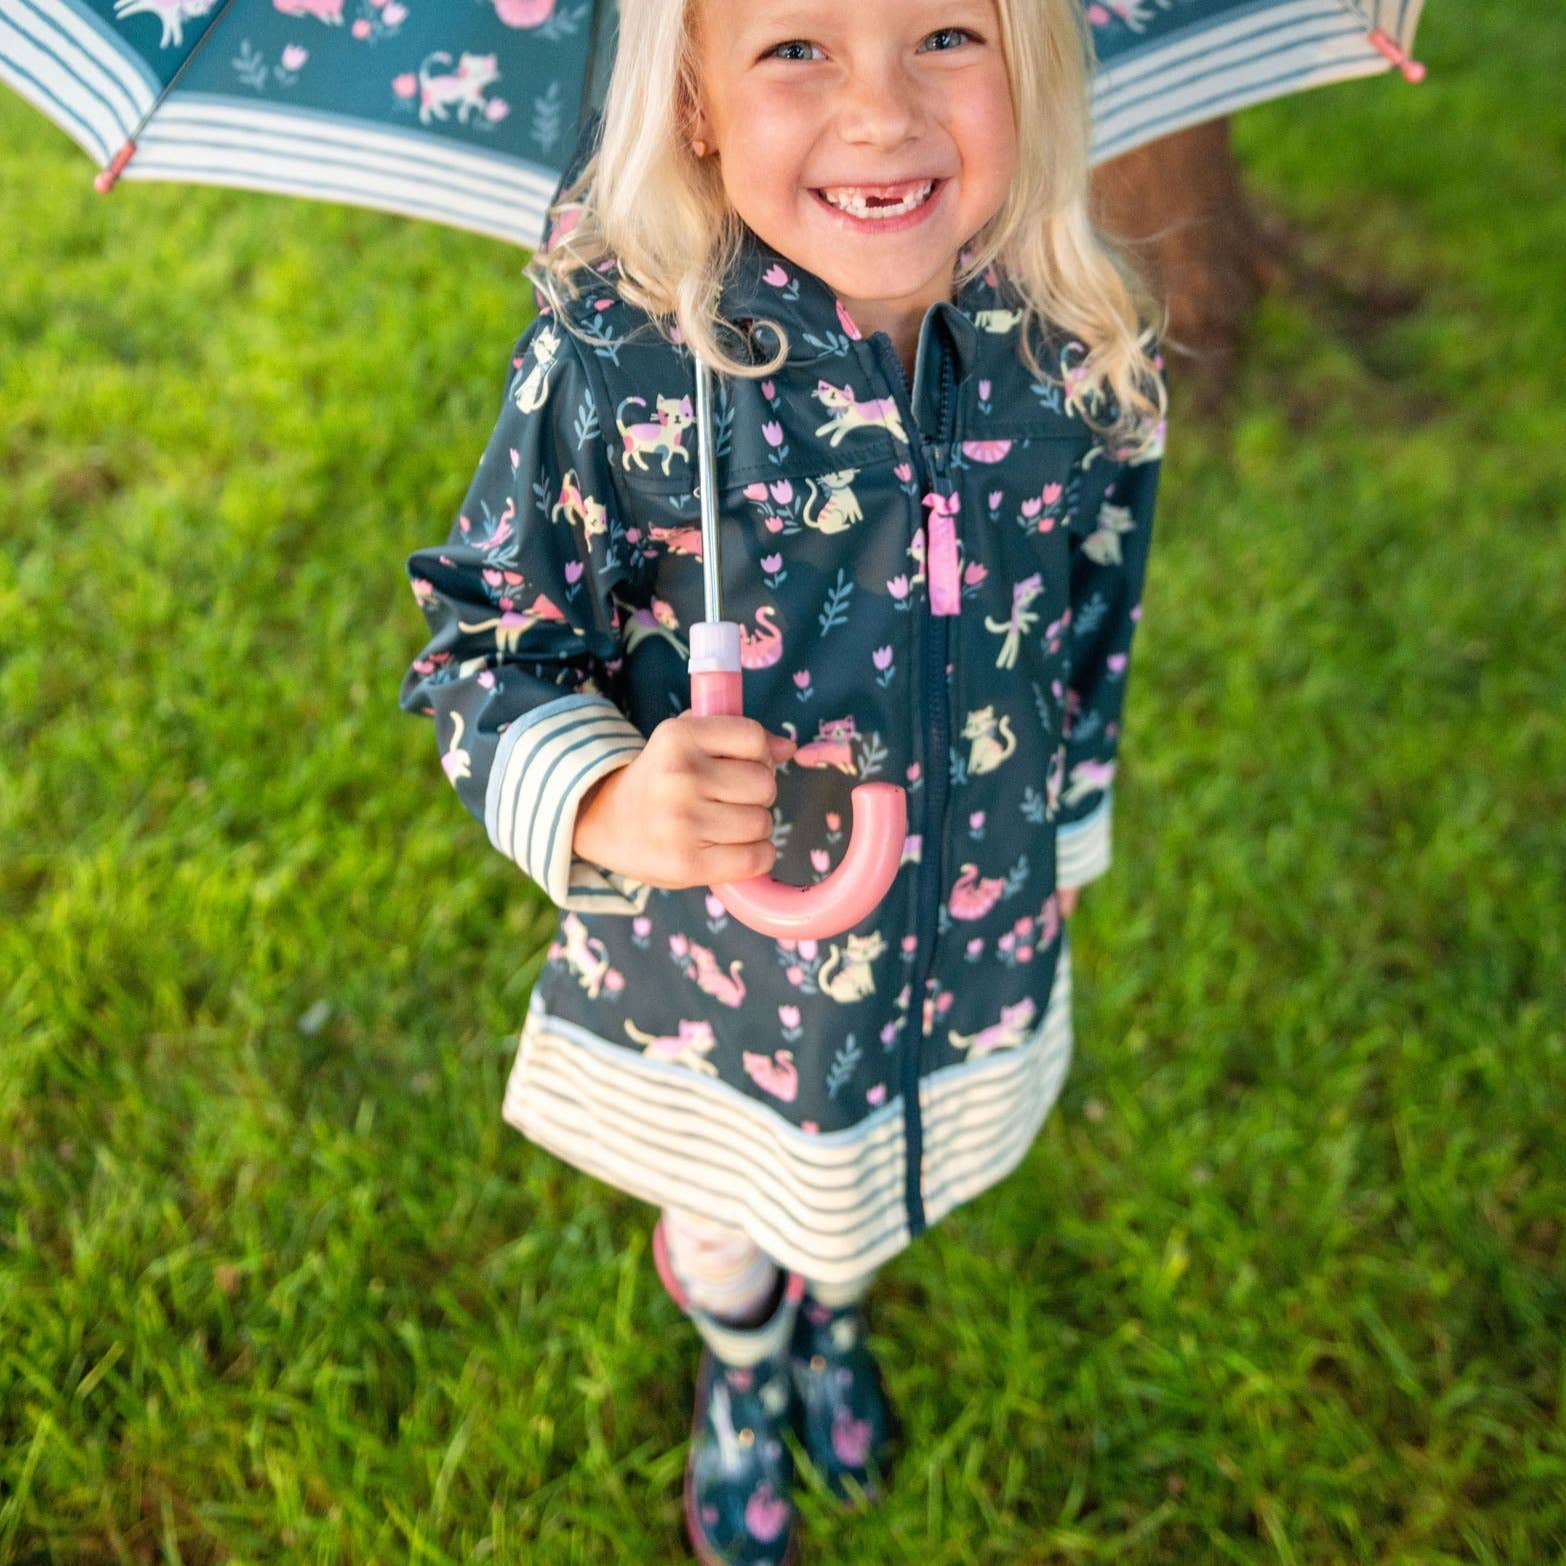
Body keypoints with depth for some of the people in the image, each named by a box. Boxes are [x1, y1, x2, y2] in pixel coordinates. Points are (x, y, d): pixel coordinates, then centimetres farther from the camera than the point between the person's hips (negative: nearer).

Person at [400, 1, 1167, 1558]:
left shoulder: (1089, 363, -17)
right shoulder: (608, 366, -27)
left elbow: (1096, 631, 1)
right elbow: (478, 643, -16)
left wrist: (1059, 843, 13)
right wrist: (604, 810, -36)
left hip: (967, 960, 3)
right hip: (704, 971, -2)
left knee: (877, 1201, 33)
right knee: (721, 1233, 28)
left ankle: (836, 1325, 71)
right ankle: (736, 1376, 66)